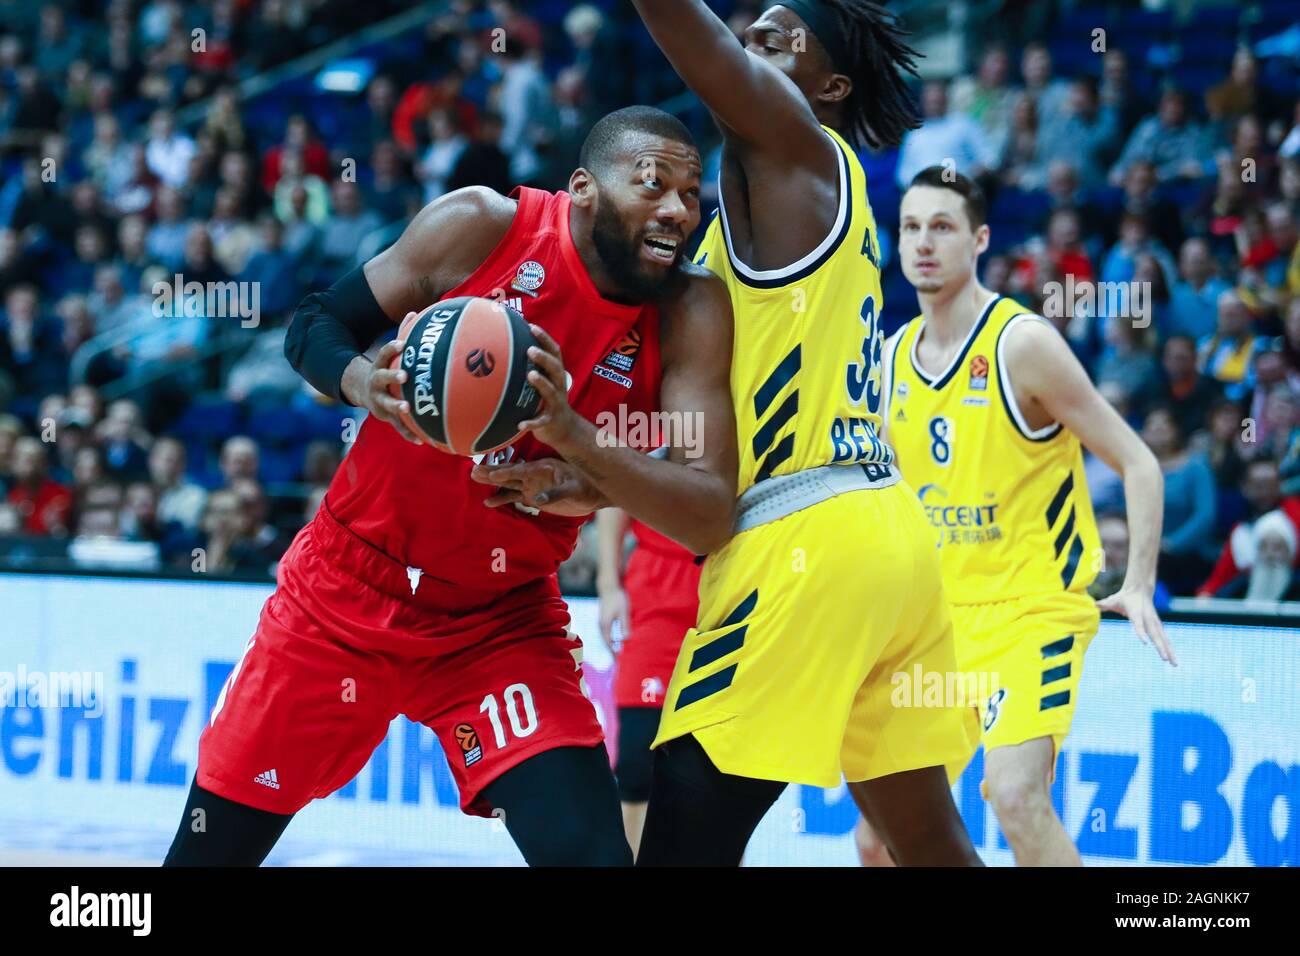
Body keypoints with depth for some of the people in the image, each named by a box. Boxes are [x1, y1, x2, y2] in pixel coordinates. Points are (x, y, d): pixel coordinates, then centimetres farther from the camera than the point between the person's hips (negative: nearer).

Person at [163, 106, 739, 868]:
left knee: (590, 852, -20)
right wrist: (363, 382, -27)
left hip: (504, 623, 0)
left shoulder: (692, 312, -12)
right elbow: (314, 326, -4)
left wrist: (572, 434, -35)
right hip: (347, 588, 0)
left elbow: (710, 518, -20)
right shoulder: (479, 227, -13)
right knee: (212, 846, 8)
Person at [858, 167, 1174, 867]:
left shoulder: (1021, 343, -13)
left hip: (1035, 606, -7)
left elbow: (1136, 462, -12)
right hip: (940, 613, 7)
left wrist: (1138, 586, -21)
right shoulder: (894, 357, 6)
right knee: (878, 801, 4)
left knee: (1013, 792, -23)